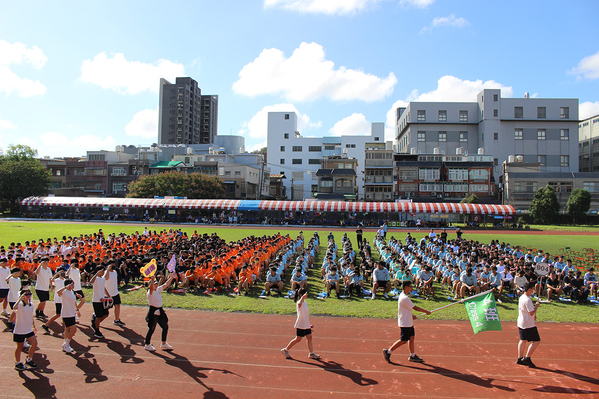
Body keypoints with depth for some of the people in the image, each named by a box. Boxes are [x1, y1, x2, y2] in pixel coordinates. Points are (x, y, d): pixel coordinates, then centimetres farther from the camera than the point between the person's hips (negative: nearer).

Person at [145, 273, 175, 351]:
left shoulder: (158, 290, 6)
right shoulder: (150, 292, -17)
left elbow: (165, 285, 15)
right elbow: (151, 287, -39)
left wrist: (171, 278, 9)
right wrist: (152, 280, -57)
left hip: (160, 311, 8)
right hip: (153, 312, -8)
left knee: (165, 326, 11)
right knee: (151, 329, 3)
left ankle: (163, 344, 26)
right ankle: (147, 345, 23)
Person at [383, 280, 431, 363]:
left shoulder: (403, 295, 9)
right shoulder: (405, 298, -23)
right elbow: (415, 308, -18)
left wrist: (411, 315, 11)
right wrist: (426, 311, -7)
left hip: (409, 322, 10)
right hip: (405, 323, -10)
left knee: (411, 337, 13)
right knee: (403, 340, -3)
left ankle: (412, 355, 22)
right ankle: (388, 351, 4)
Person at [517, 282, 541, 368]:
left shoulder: (521, 297, 9)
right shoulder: (527, 300, -22)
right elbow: (531, 313, -23)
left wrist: (533, 316, 14)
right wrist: (537, 306, -9)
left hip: (521, 323, 9)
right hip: (528, 324, -9)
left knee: (523, 340, 14)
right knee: (536, 341, -1)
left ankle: (520, 358, 16)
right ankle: (527, 358, -2)